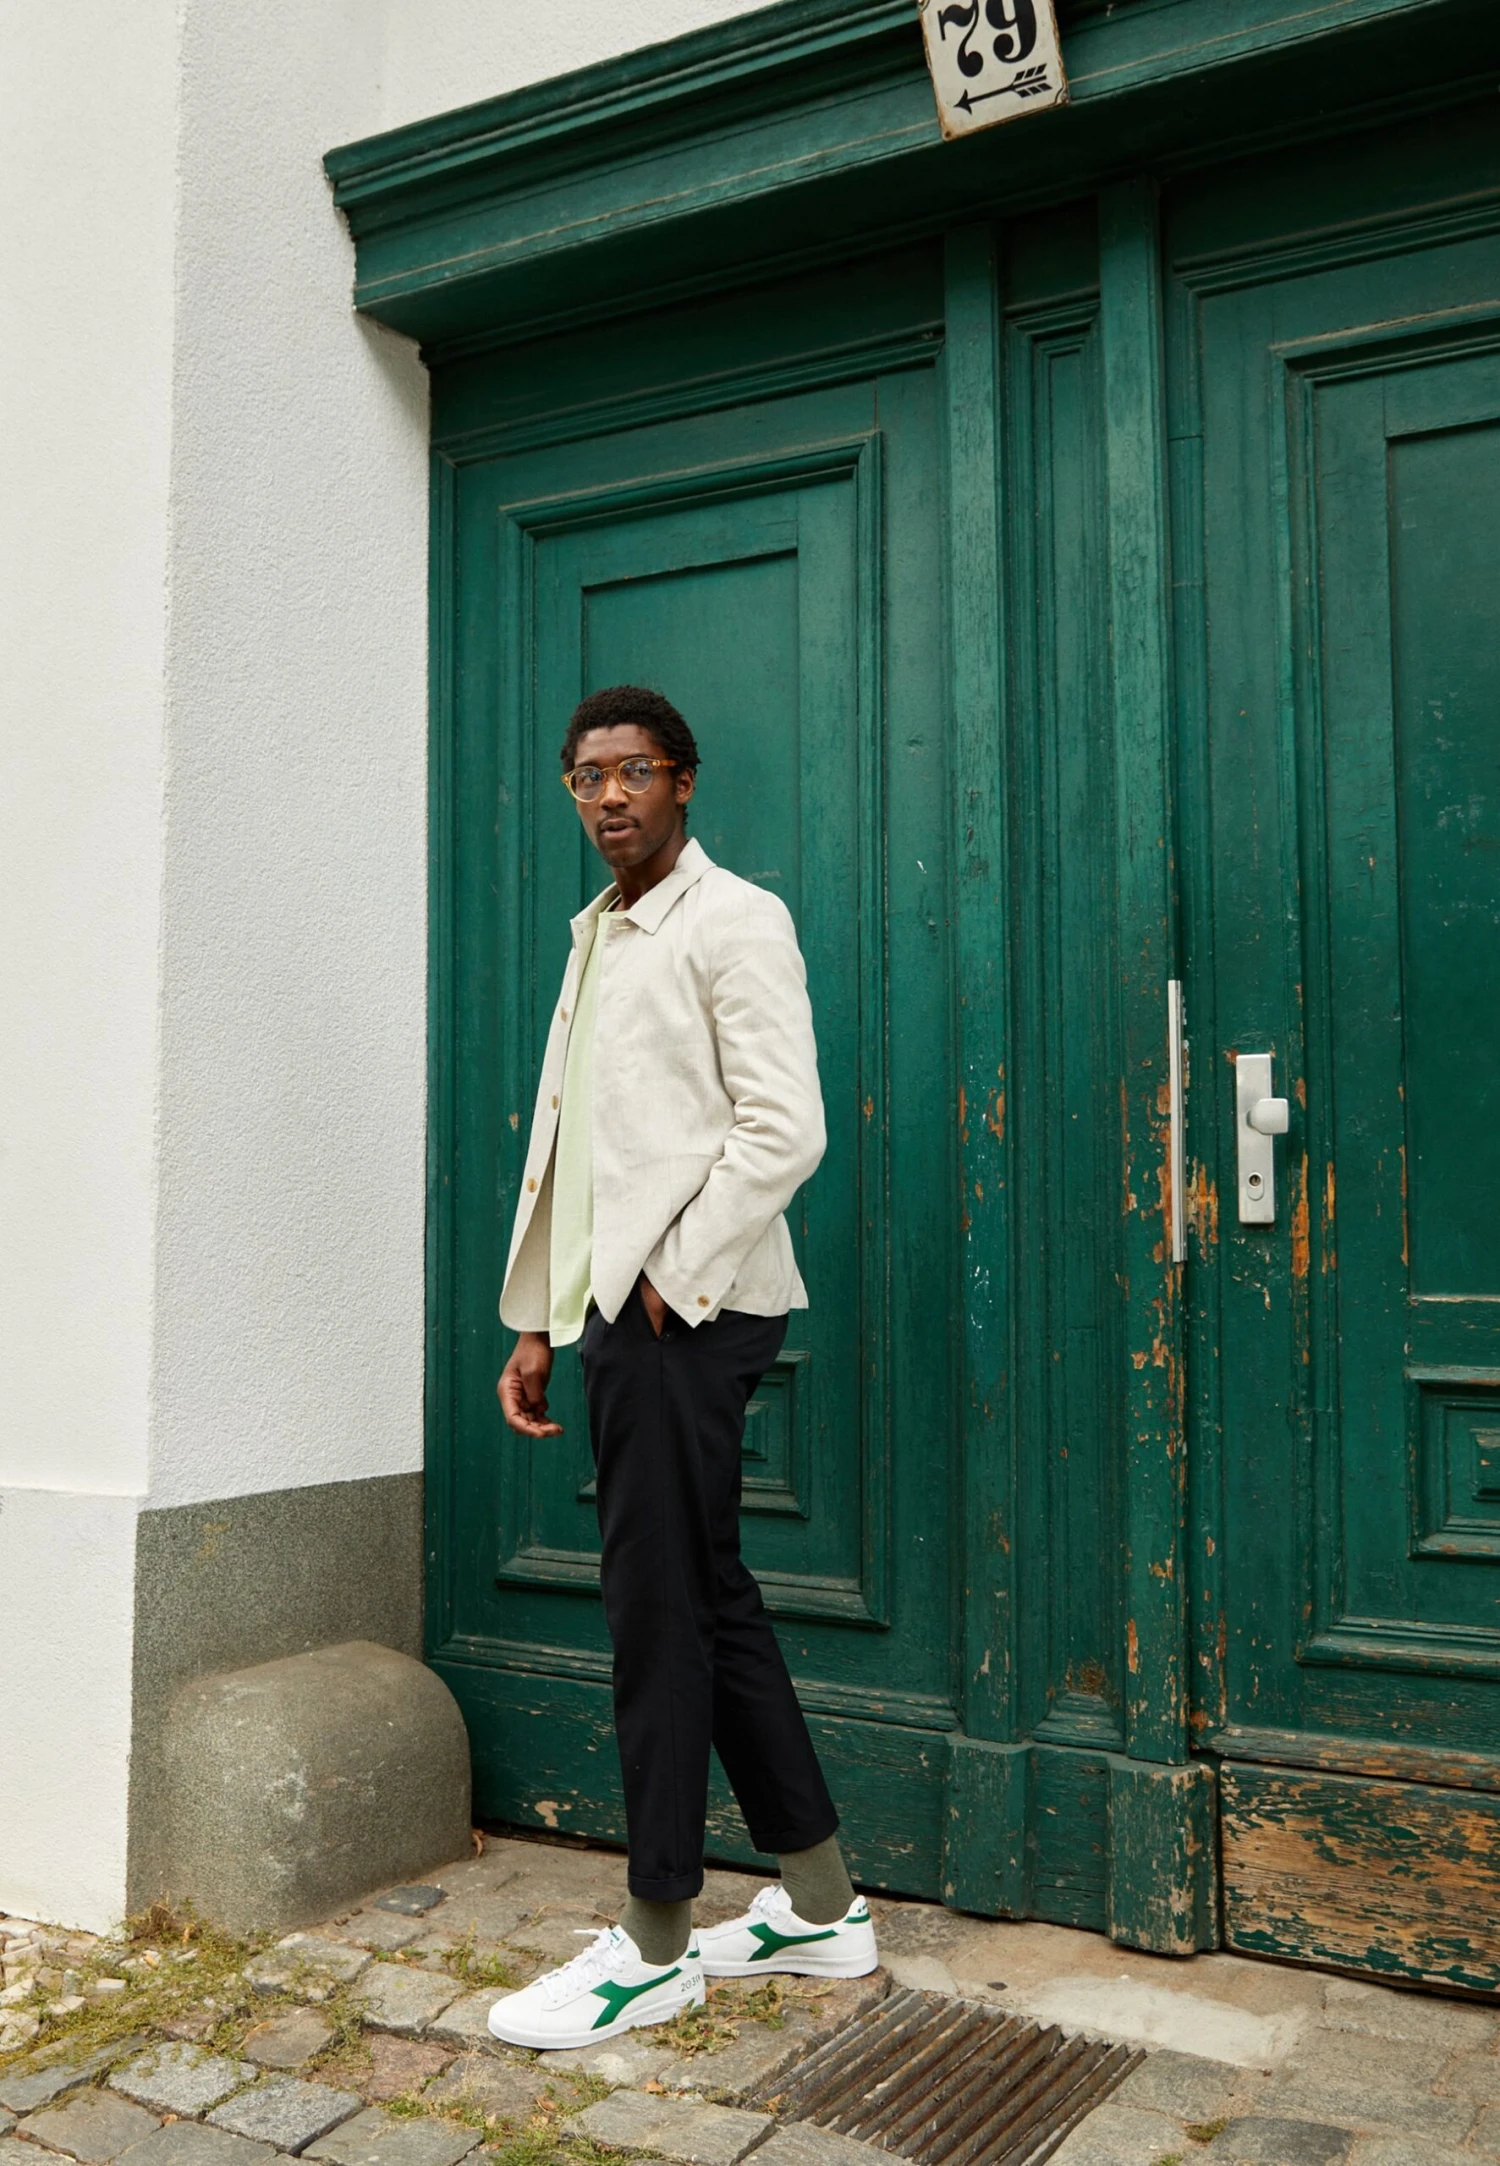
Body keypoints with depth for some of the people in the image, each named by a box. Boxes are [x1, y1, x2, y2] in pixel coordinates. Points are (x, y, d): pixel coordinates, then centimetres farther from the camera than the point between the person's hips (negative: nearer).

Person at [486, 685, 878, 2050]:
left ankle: (655, 1949, 12)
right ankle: (823, 1910, 25)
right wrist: (539, 1322, 16)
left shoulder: (734, 921, -5)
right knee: (708, 1599, 13)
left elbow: (787, 1127, -15)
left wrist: (673, 1275, -15)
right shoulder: (598, 937, 20)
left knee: (662, 1606, -3)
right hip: (615, 1311, 9)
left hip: (688, 1311, -9)